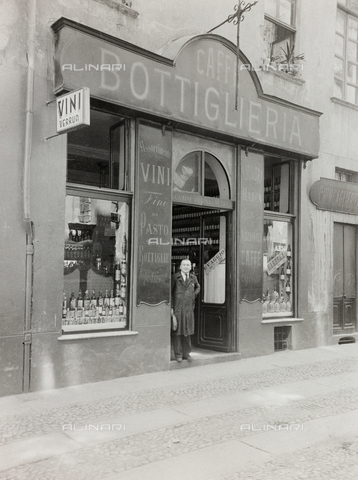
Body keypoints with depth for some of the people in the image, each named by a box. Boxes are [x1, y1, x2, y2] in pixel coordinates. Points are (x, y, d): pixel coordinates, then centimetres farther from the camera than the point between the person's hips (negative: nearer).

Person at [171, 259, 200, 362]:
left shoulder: (193, 278, 10)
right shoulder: (175, 277, -2)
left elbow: (198, 287, 31)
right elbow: (170, 292, -3)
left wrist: (194, 295, 13)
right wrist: (171, 307, -8)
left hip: (188, 308, 4)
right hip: (177, 308, -3)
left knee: (187, 331, 8)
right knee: (177, 331, 0)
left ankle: (186, 353, 17)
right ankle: (178, 354, 8)